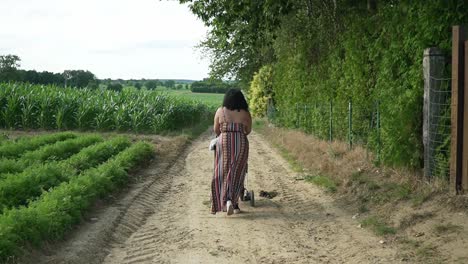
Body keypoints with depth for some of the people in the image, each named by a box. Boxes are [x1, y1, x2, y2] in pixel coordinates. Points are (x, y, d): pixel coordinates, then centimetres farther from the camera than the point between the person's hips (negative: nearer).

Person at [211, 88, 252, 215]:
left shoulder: (220, 111, -1)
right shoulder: (245, 113, -1)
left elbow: (216, 130, 6)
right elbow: (248, 130, 10)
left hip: (224, 143, 0)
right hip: (241, 144, 0)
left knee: (224, 173, 8)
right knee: (237, 174, 6)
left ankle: (226, 201, -1)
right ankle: (233, 202, 1)